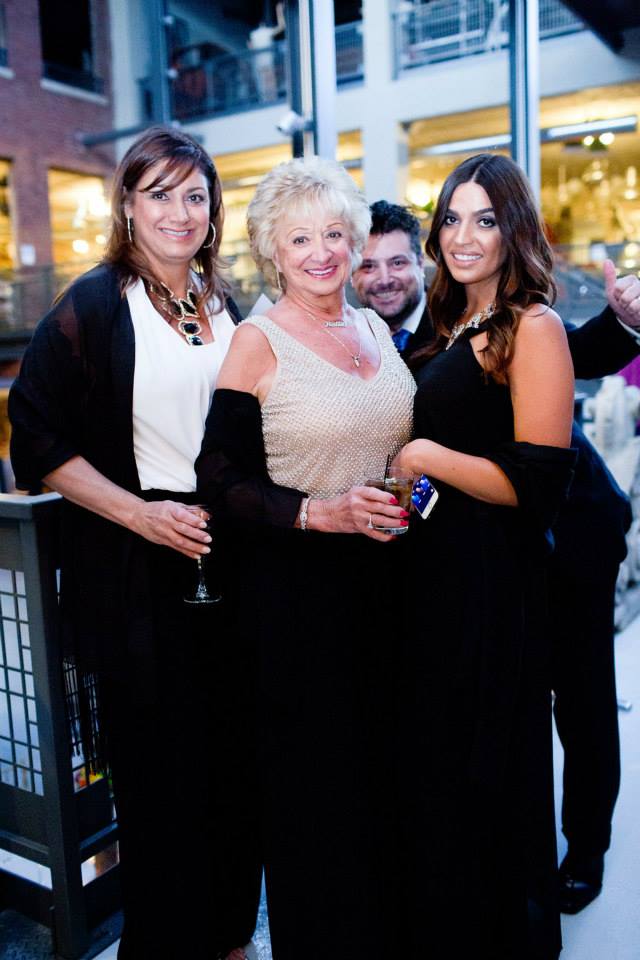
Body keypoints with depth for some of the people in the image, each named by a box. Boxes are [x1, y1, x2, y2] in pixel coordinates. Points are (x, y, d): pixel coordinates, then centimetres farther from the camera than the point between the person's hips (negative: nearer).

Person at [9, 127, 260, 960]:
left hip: (230, 559, 5)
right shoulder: (93, 306, -5)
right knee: (161, 765, 6)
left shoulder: (228, 307, 11)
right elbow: (38, 438, -8)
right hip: (139, 575, -5)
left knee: (233, 753, 14)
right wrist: (143, 515, -16)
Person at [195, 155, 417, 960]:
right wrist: (323, 512, -22)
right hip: (300, 590, -5)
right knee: (316, 780, 7)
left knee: (386, 767, 17)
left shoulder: (375, 328, 8)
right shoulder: (258, 342, -9)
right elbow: (221, 483, -12)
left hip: (384, 575, 6)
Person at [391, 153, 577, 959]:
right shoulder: (450, 328, 12)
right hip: (433, 575, 8)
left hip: (491, 586, -8)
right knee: (429, 764, 21)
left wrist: (427, 458, -16)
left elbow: (539, 482, -21)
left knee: (480, 779, 10)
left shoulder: (533, 327, -13)